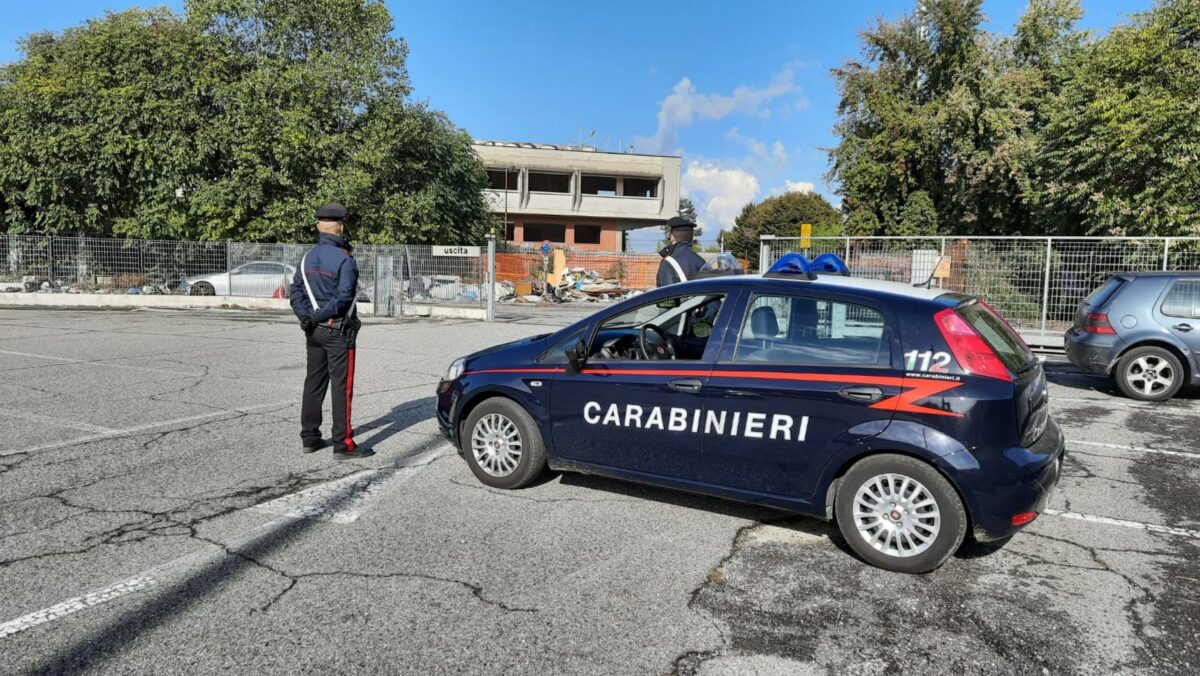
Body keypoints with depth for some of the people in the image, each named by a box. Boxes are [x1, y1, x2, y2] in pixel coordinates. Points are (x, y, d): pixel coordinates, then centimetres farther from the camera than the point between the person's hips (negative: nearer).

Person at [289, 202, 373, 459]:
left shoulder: (308, 257, 9)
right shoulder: (344, 259, -14)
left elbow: (296, 292, 6)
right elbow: (344, 296, -22)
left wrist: (306, 317, -3)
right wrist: (320, 316, -14)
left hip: (314, 331, 7)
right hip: (338, 330, -7)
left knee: (314, 383, 14)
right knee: (341, 386, -3)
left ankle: (309, 438, 21)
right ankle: (343, 444, 0)